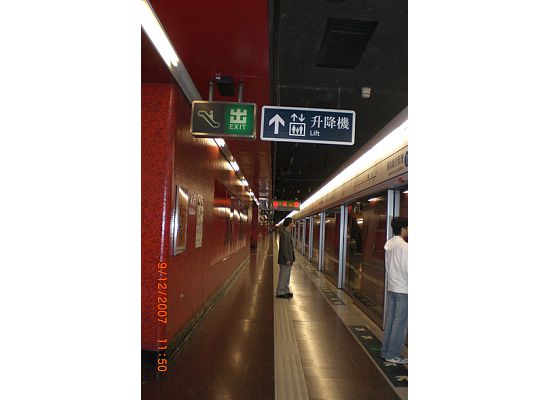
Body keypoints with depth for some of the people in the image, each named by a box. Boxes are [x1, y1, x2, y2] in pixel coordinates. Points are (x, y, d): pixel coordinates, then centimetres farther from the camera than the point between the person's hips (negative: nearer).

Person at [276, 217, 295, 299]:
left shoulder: (287, 233, 12)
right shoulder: (284, 233, -20)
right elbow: (284, 247, -23)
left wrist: (291, 259, 19)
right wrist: (287, 260, -22)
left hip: (288, 259, 10)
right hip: (284, 260, -10)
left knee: (286, 276, 16)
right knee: (283, 276, -2)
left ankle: (285, 291, 24)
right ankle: (280, 293, 6)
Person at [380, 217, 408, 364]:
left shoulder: (389, 244, 7)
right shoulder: (404, 246, -17)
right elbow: (407, 269, -18)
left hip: (391, 287, 8)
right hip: (403, 289, -8)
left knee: (390, 320, 14)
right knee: (400, 323, 1)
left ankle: (385, 351, 21)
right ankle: (393, 355, 9)